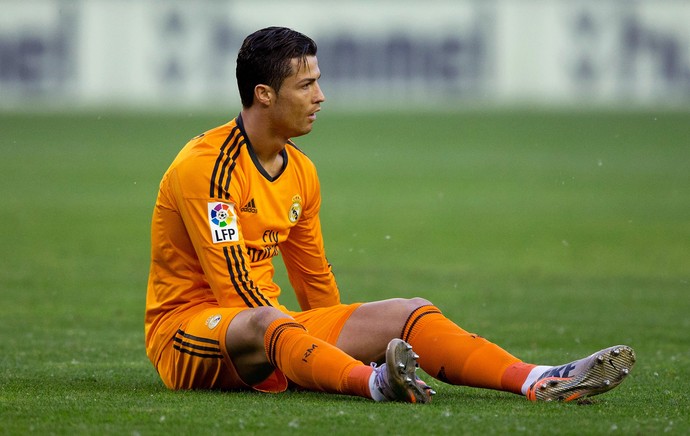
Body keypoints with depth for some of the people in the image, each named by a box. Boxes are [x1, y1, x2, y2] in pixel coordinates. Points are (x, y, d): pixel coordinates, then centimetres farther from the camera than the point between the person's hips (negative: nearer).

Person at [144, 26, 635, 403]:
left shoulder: (300, 171, 12)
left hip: (275, 328, 8)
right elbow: (233, 283, -19)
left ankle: (541, 382, -30)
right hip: (185, 325, -8)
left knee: (408, 312, -9)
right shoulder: (207, 166, -14)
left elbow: (314, 278, 23)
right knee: (263, 322, -42)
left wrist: (346, 340, 24)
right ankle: (376, 383, -71)